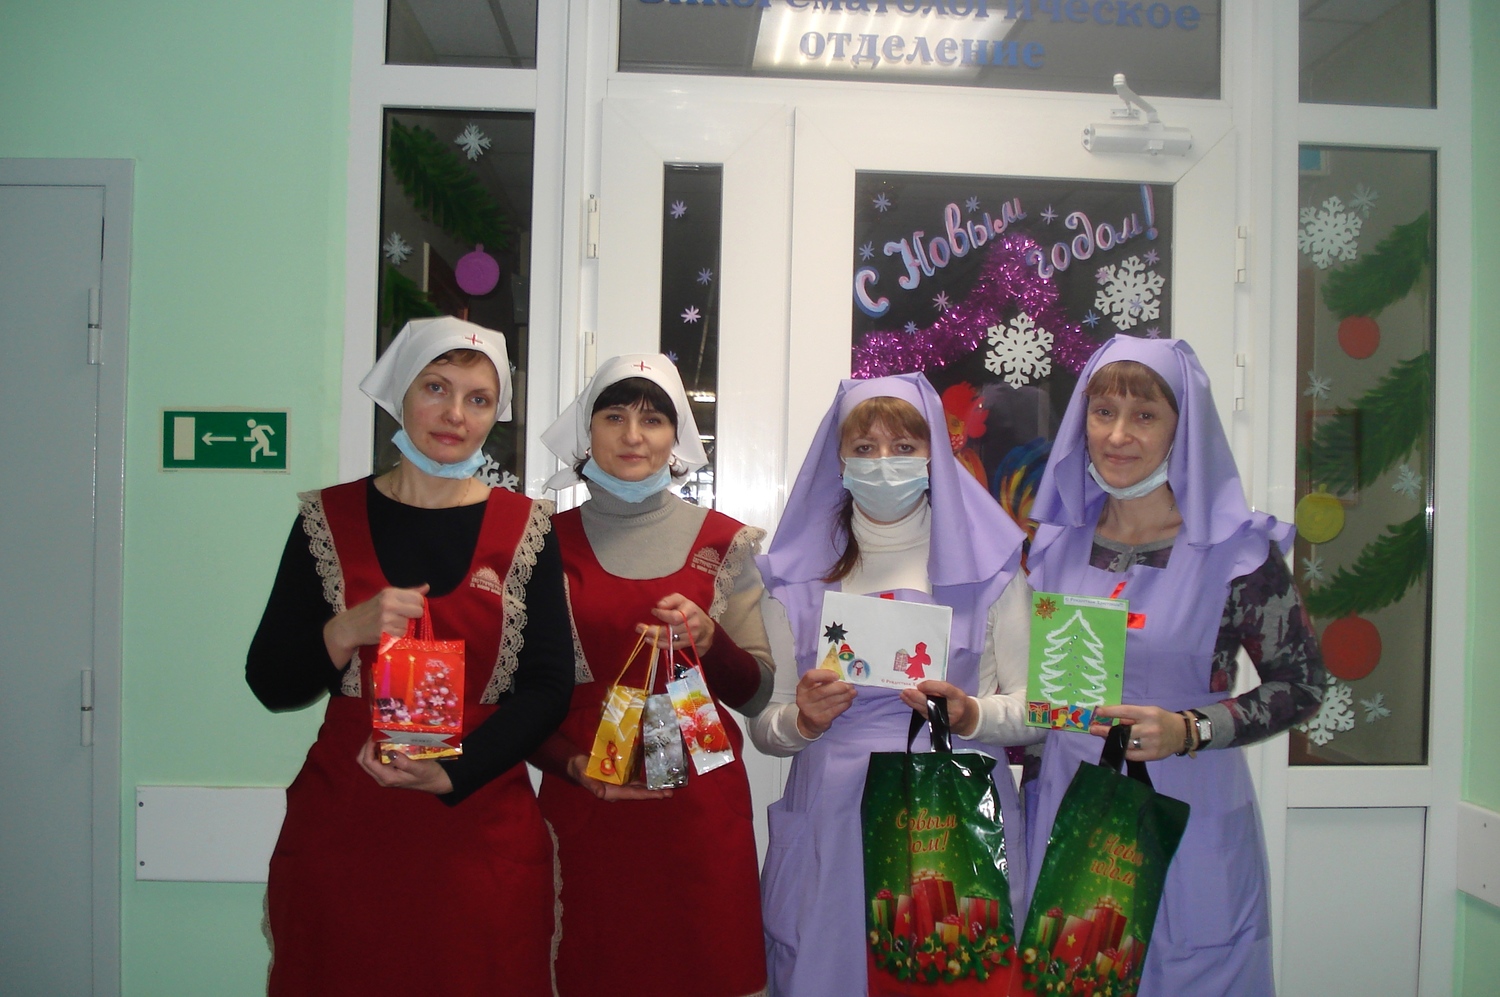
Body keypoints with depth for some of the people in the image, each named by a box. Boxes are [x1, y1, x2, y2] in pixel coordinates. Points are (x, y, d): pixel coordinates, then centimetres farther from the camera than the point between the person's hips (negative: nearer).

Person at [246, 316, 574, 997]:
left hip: (481, 832, 0)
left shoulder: (525, 529, 2)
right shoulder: (329, 518, 3)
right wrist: (346, 632, -14)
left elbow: (549, 686, -2)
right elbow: (270, 685, 4)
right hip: (341, 833, 1)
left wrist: (451, 773, -14)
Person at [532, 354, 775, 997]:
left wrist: (706, 639, -14)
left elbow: (757, 693, 4)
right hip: (581, 808, 0)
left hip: (699, 807, 0)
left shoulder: (726, 542, 4)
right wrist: (575, 765, -10)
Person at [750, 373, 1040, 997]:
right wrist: (803, 719, -13)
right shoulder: (798, 577, 7)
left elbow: (1038, 710, 2)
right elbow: (762, 727, 8)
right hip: (830, 833, 1)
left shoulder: (988, 568, 3)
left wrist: (972, 715, -16)